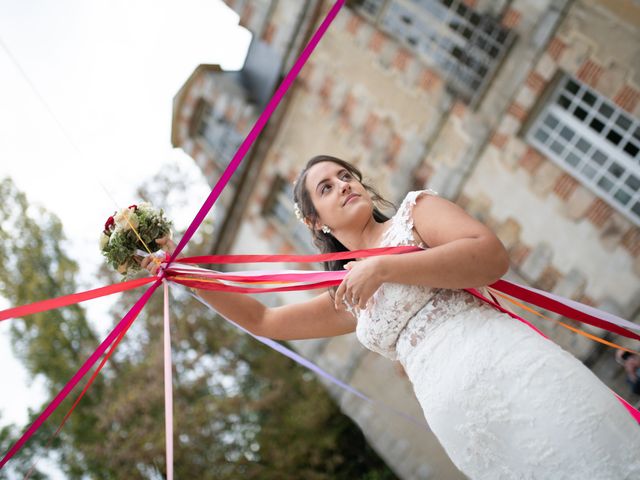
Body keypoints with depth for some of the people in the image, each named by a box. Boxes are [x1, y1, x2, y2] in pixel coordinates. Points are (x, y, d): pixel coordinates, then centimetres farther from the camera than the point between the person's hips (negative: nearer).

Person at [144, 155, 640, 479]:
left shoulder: (414, 210, 14)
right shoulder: (347, 301, 25)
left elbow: (492, 254, -3)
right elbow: (262, 320, 30)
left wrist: (383, 267, -7)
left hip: (510, 368, -3)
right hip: (459, 420, 3)